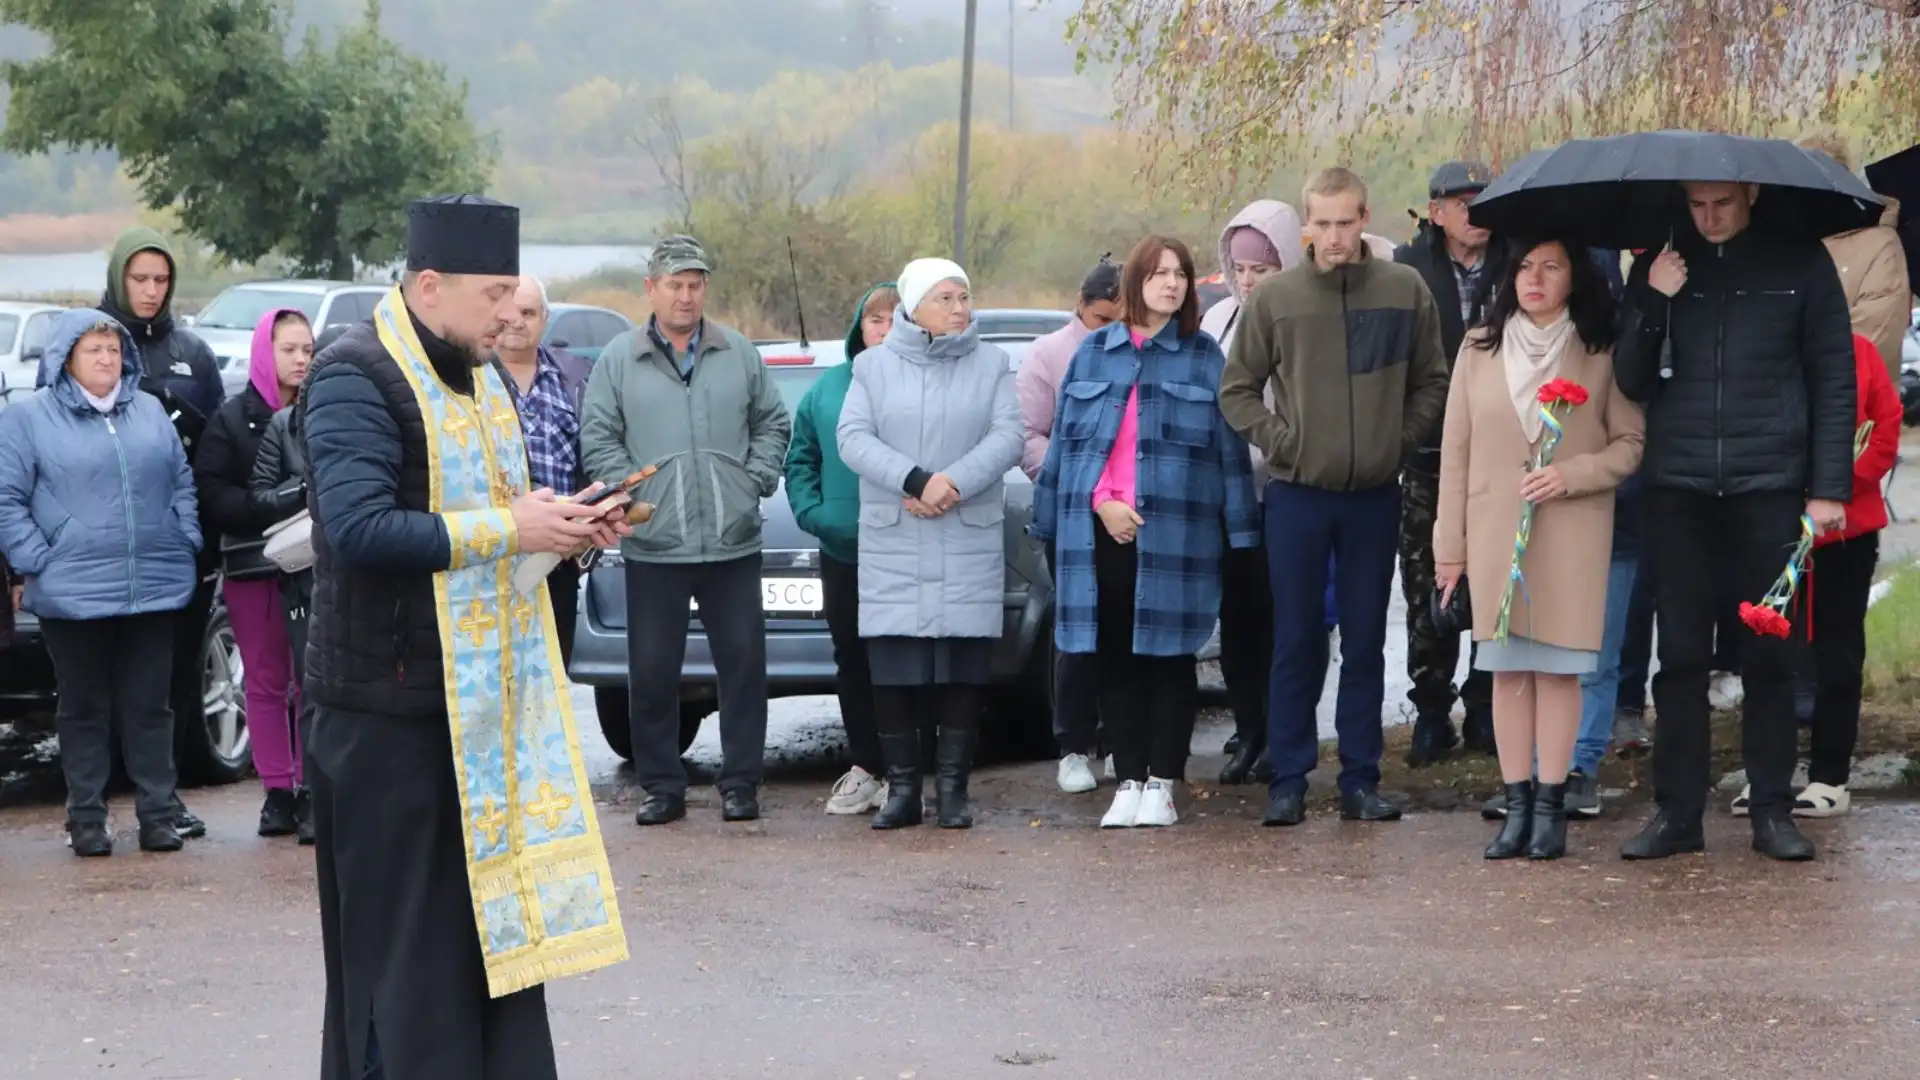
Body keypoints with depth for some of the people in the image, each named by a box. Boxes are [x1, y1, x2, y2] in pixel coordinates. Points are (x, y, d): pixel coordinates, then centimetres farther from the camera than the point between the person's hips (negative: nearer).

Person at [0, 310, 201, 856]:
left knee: (149, 705, 7)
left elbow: (182, 483, 17)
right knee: (84, 708, 5)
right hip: (73, 593, -3)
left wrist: (185, 541, 5)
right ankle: (86, 818, 13)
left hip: (154, 587, 3)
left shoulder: (150, 412, 13)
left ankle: (158, 812, 13)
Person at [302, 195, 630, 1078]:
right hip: (393, 704, -8)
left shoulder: (474, 375, 13)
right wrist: (511, 528, -22)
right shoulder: (356, 378, -15)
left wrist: (555, 521, 2)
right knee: (405, 939, -2)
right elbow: (359, 528, -26)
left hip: (485, 696, 8)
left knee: (494, 919, 10)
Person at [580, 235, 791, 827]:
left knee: (743, 662, 2)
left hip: (733, 541, 1)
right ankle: (661, 785, 13)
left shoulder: (739, 354, 8)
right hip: (653, 546, -1)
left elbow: (773, 423, 15)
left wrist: (757, 478, 2)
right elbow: (597, 439, 3)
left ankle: (740, 782, 12)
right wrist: (633, 490, -7)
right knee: (652, 672, 2)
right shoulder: (619, 359, 4)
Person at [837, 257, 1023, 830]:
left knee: (964, 669, -1)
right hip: (891, 543, 0)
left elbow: (1008, 435, -4)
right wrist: (912, 480, -18)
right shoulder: (874, 365, 8)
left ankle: (953, 788, 6)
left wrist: (954, 481, -18)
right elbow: (852, 437, -4)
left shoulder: (991, 364, 8)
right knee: (894, 670, -1)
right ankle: (901, 788, 7)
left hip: (971, 542, 0)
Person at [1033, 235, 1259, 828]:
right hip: (1100, 531, 2)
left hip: (1175, 536, -2)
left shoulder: (1204, 357, 4)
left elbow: (1230, 447, 3)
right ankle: (1128, 782, 12)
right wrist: (1100, 501, -4)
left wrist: (1239, 529, -2)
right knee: (1114, 662, 5)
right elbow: (1066, 439, 9)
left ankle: (1161, 785, 8)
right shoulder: (1093, 352, 9)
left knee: (1169, 660, 2)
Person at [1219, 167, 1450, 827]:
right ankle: (1288, 780, 9)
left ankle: (1361, 779, 14)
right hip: (1297, 495, -1)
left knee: (1366, 642, 8)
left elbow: (1431, 382, 9)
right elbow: (1237, 388, 5)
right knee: (1296, 642, 3)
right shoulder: (1274, 297, -3)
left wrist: (1402, 439, -3)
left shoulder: (1405, 292, 0)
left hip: (1375, 495, 1)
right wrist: (1277, 440, -6)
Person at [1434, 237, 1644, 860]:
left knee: (1559, 666, -2)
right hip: (1495, 529, 2)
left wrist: (1571, 475, -15)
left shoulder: (1600, 354, 2)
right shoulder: (1479, 350, 8)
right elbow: (1455, 449, 8)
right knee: (1507, 668, 2)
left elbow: (1631, 443, 1)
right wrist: (1449, 543, 5)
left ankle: (1551, 807, 3)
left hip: (1573, 533, -2)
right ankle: (1517, 807, 6)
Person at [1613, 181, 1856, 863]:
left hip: (1769, 492, -1)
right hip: (1678, 492, 1)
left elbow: (1833, 380, 3)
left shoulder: (1800, 264, 2)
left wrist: (1828, 488, -4)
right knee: (1680, 657, 2)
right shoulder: (1660, 268, 7)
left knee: (1770, 656, 4)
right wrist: (1653, 305, -10)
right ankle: (1677, 813, 7)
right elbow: (1631, 382, 6)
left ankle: (1772, 812, 11)